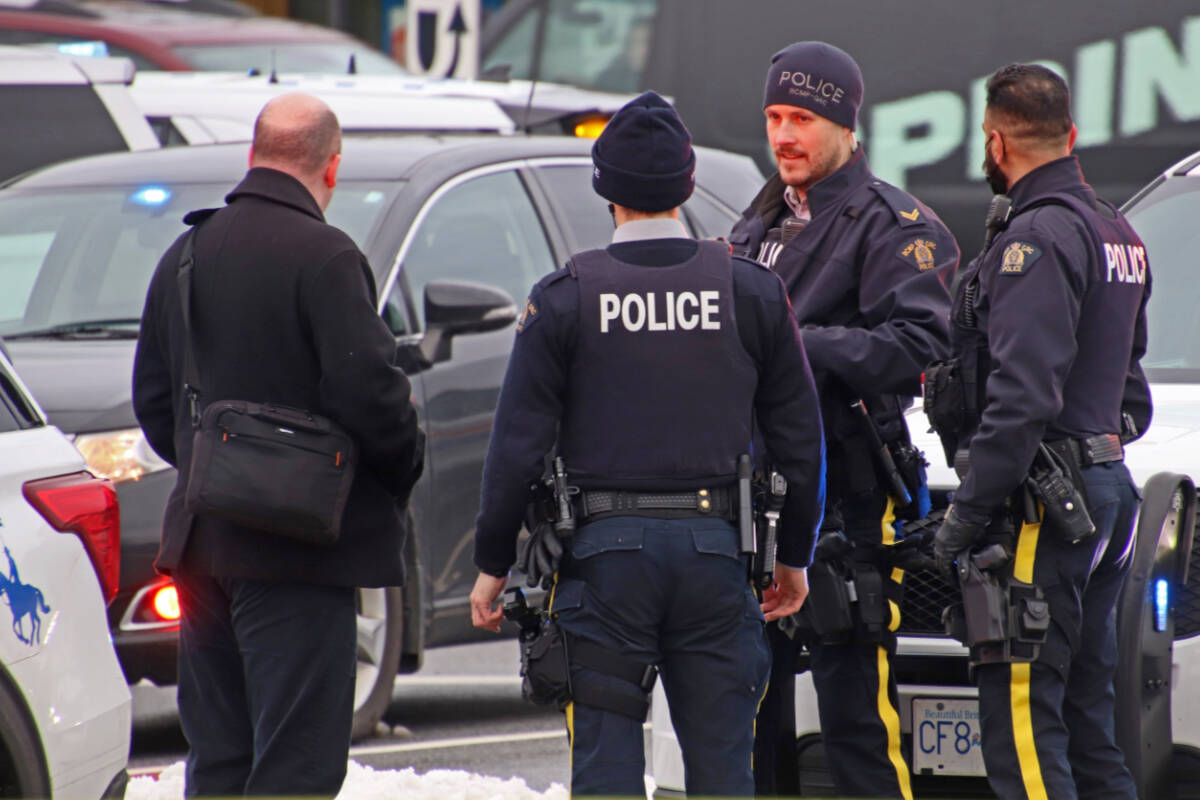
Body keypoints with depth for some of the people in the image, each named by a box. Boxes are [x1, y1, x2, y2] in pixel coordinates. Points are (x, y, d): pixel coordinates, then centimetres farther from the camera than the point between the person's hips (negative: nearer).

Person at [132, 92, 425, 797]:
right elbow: (368, 389, -18)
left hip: (202, 540, 8)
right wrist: (407, 463, -1)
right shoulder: (324, 257, -13)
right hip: (297, 551, -7)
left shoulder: (185, 256, 11)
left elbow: (153, 401, 16)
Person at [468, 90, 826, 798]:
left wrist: (493, 565, 6)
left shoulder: (565, 297, -4)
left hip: (604, 552, -1)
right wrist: (795, 556, 17)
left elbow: (520, 443, -3)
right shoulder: (752, 291, 2)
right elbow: (799, 438, 7)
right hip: (716, 552, 2)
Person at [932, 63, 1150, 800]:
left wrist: (968, 511, -19)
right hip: (1109, 488, 10)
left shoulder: (1039, 236, -14)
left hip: (1045, 506, -10)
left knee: (1020, 716, -10)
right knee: (1086, 717, 13)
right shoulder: (1117, 235, 17)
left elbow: (1024, 394, -21)